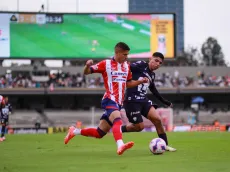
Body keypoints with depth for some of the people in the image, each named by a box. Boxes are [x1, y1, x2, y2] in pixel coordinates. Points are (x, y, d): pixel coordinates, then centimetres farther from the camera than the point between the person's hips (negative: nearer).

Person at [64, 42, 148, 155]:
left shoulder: (126, 66, 13)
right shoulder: (106, 64, -3)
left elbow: (128, 83, 25)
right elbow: (86, 72, -1)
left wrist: (141, 81, 9)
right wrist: (88, 65, -24)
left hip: (118, 103, 7)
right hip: (109, 100, -7)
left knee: (99, 133, 8)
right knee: (117, 120, -36)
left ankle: (74, 131, 26)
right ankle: (120, 146, -55)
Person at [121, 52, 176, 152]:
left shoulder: (152, 75, 16)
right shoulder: (141, 65, -6)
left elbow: (153, 90, 30)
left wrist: (164, 102, 35)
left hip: (144, 101, 7)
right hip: (132, 101, -7)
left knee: (157, 119, -6)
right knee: (139, 126, -6)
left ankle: (165, 145, 3)